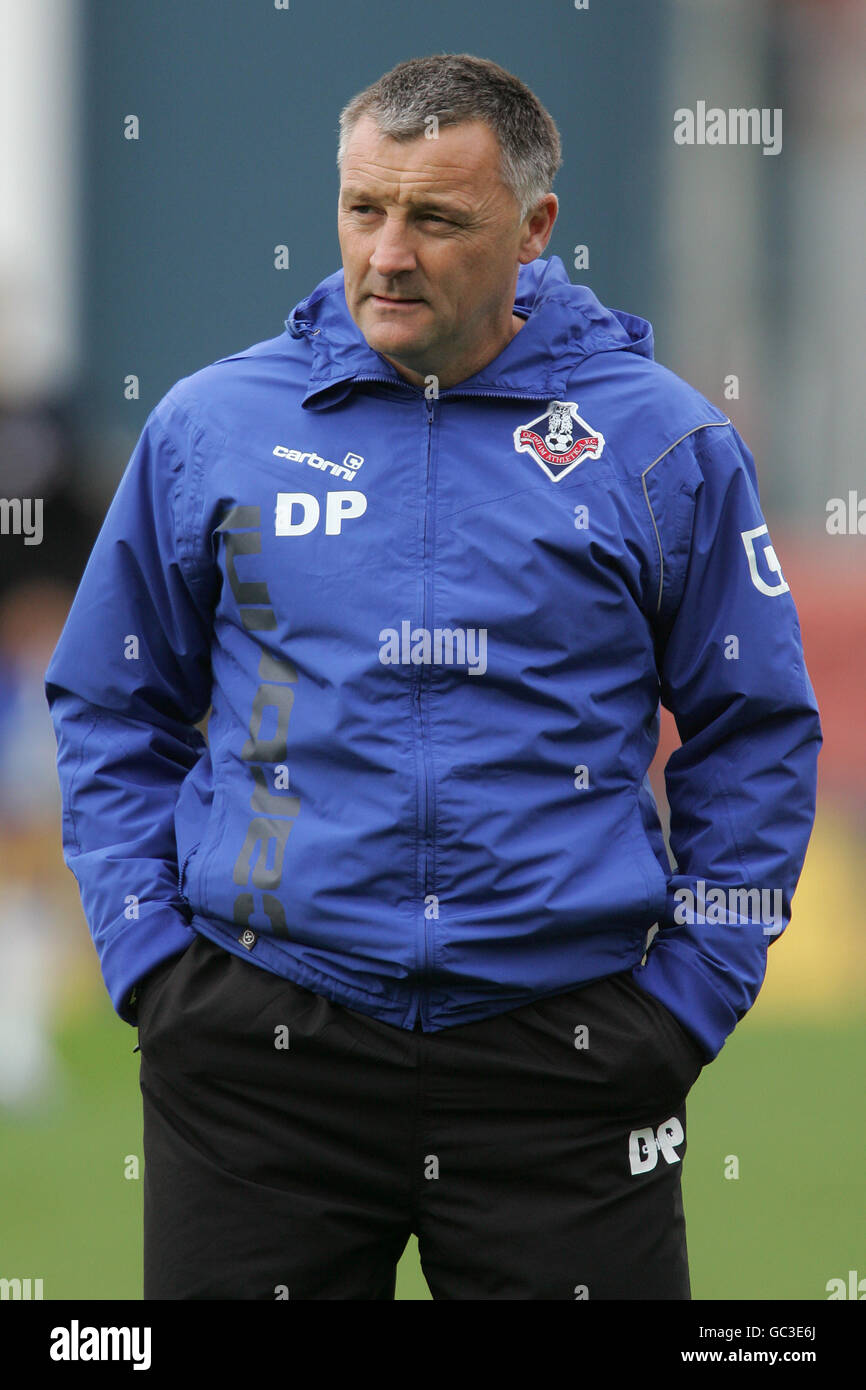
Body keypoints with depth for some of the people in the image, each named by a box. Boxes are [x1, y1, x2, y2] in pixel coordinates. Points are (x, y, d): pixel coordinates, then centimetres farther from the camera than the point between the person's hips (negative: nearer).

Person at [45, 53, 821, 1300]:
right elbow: (113, 713, 13)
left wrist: (692, 994, 1)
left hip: (562, 1049, -1)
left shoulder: (662, 445, 2)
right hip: (262, 1050, 1)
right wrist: (149, 957, 3)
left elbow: (755, 739, 8)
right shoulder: (210, 427, 5)